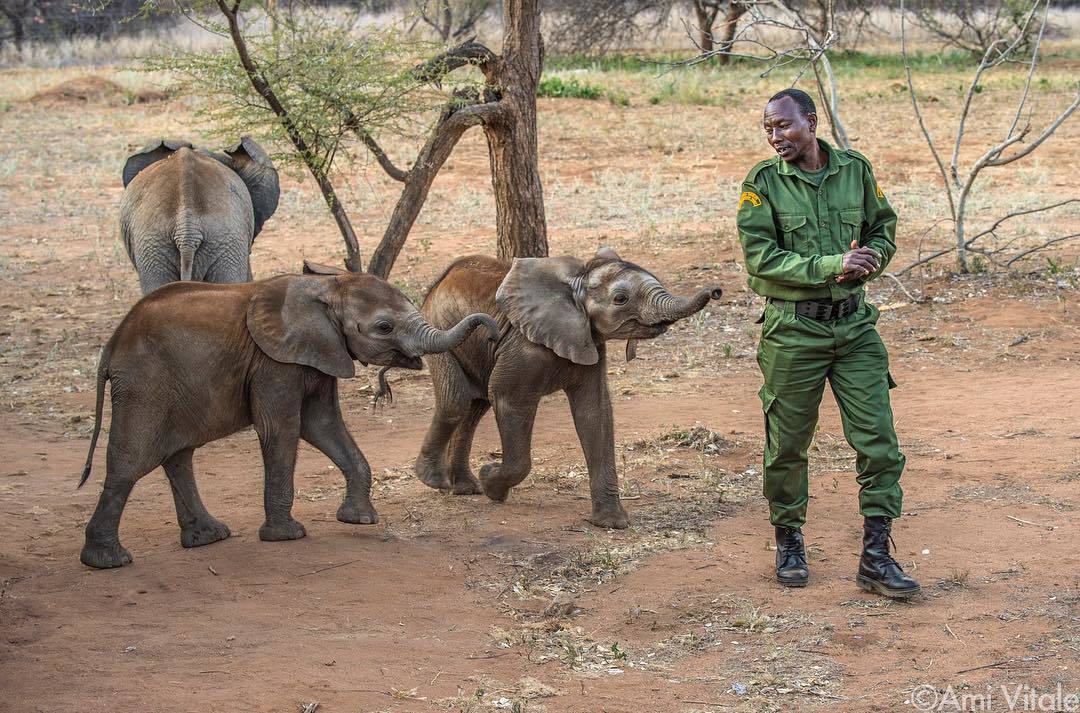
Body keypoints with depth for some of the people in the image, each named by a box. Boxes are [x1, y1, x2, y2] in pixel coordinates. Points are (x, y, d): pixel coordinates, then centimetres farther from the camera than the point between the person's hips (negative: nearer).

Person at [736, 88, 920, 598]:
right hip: (793, 330, -2)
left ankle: (876, 559, 5)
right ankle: (789, 542, 28)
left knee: (879, 441, -2)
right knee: (788, 444, 7)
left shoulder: (855, 170, 4)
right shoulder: (763, 183, -6)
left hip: (854, 325, 3)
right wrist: (833, 265, -23)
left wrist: (869, 261, -8)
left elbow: (884, 227, 15)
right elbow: (762, 257, -14)